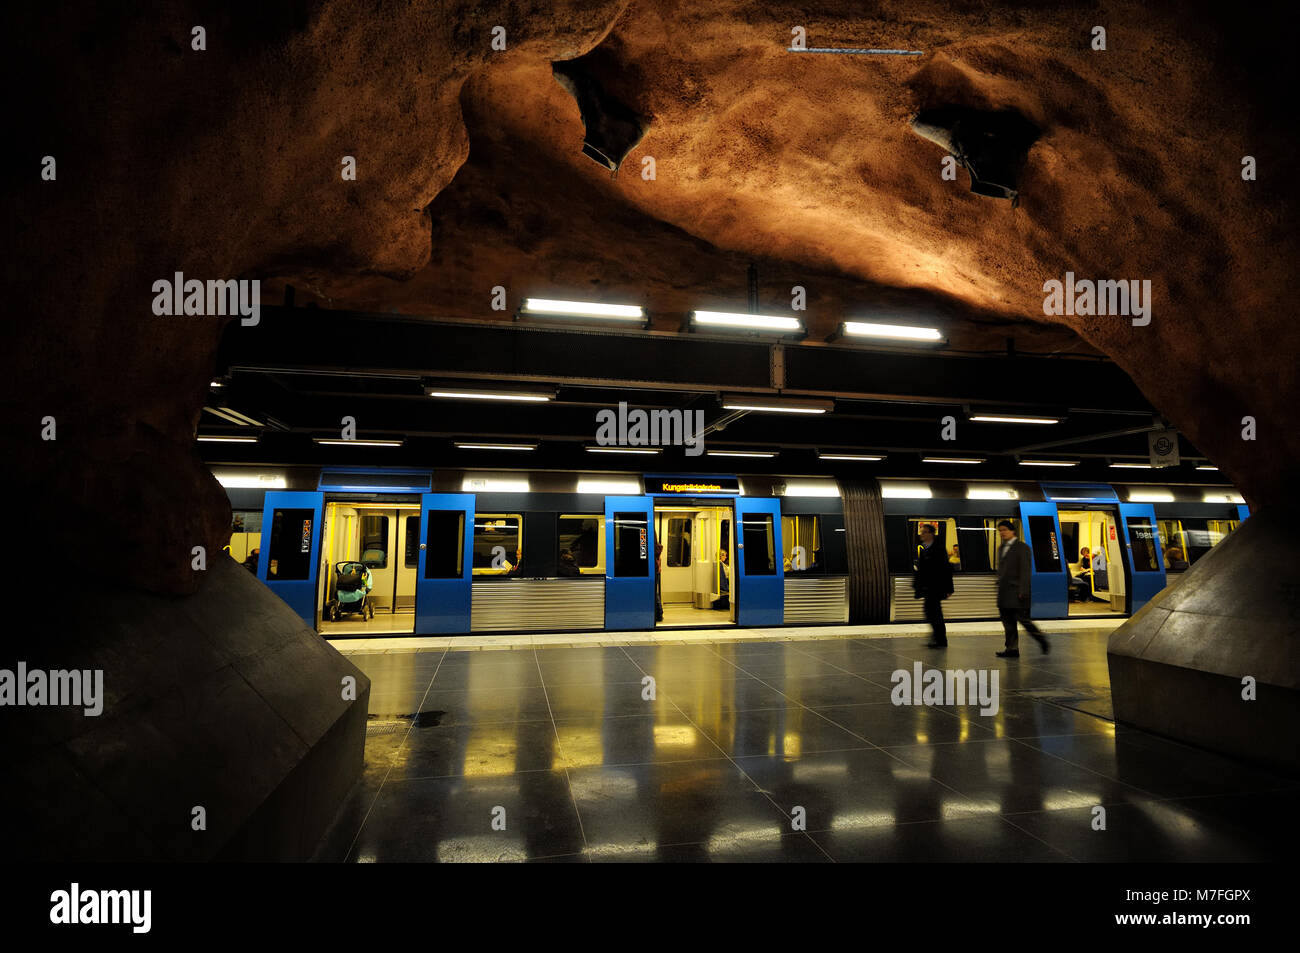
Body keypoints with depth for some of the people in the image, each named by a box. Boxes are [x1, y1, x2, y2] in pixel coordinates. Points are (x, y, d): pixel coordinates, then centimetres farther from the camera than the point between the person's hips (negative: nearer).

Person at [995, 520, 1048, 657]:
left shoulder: (1022, 548, -6)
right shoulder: (1001, 549, 18)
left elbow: (1025, 570, -12)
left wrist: (1023, 591, -18)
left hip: (1016, 592, -7)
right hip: (1004, 593, 8)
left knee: (1023, 619, -7)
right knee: (1008, 622, 6)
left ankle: (1043, 643, 11)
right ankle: (1012, 649, 9)